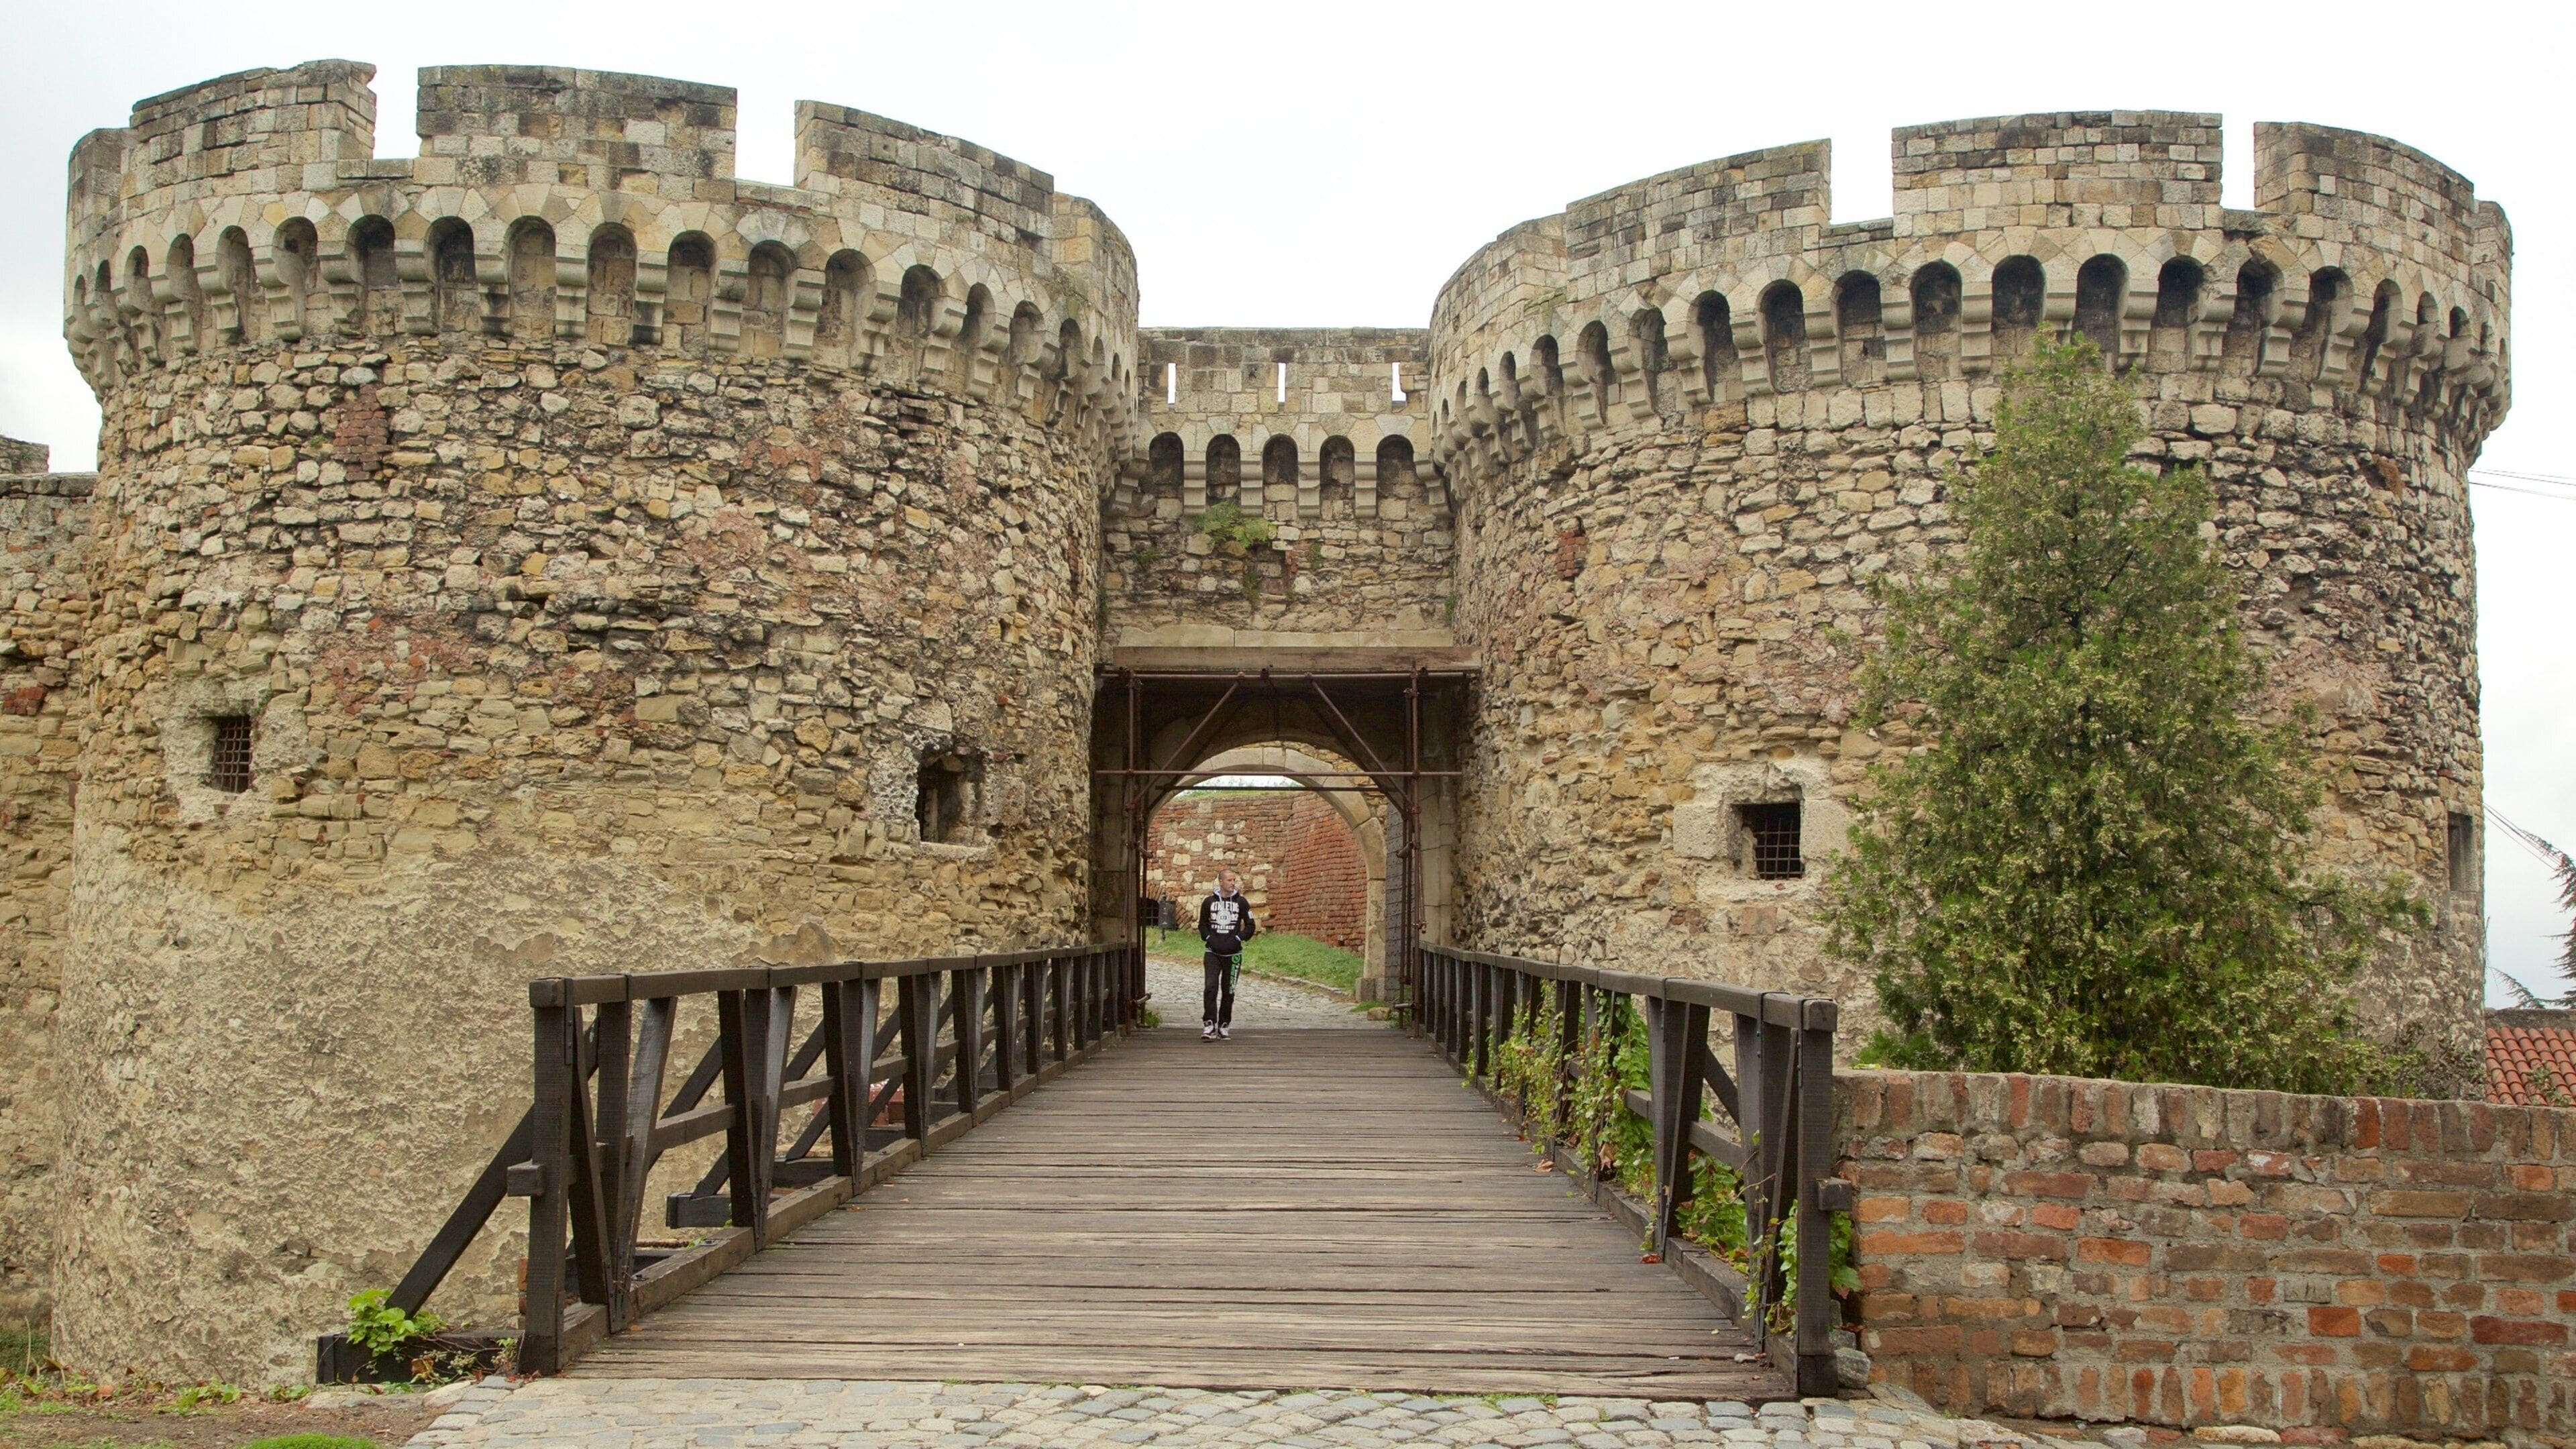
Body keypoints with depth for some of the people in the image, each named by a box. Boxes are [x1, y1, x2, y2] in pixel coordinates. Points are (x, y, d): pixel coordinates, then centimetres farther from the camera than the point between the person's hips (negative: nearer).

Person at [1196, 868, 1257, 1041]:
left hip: (1233, 954, 1)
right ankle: (1209, 1025, -18)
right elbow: (1203, 925, 16)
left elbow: (1250, 926, 8)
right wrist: (1209, 939, -1)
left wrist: (1237, 939, -6)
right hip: (1213, 953, -1)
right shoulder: (1209, 902, 5)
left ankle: (1224, 1025, 17)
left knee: (1228, 991, 6)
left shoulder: (1241, 902, 4)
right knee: (1211, 987, -15)